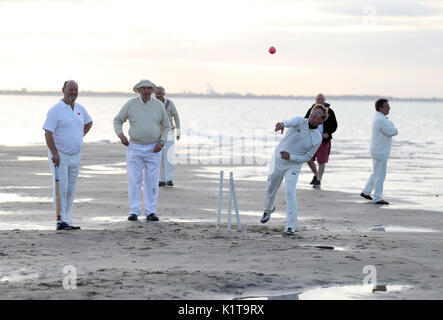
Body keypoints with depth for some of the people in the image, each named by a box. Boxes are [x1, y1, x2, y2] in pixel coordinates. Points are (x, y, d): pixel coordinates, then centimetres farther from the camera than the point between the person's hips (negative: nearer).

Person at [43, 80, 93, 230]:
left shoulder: (80, 109, 10)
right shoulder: (56, 110, -10)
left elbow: (89, 122, 31)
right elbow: (48, 133, -16)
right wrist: (54, 153, -23)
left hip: (75, 156, 7)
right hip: (59, 156, -7)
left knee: (71, 191, 9)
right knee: (61, 189, -10)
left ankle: (68, 221, 14)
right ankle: (61, 221, -9)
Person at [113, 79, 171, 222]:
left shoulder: (159, 105, 2)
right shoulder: (130, 105, 0)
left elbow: (166, 126, 10)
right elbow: (117, 120, 10)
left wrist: (161, 142, -4)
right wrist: (121, 135, -7)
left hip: (153, 149, 1)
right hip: (134, 148, -1)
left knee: (152, 182, 1)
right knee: (134, 181, -2)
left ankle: (151, 212, 6)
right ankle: (134, 212, 3)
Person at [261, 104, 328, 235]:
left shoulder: (317, 138, -9)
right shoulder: (300, 121, -9)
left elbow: (307, 157, -6)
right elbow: (291, 122, -34)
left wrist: (290, 157, -21)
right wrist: (282, 124, -58)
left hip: (293, 165, -2)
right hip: (278, 160, 2)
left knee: (290, 191, -20)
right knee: (270, 189, 18)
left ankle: (291, 226, -19)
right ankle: (268, 209, 50)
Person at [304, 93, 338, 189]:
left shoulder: (329, 111, -2)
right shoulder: (311, 110, 5)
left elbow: (334, 125, 3)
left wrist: (328, 133, -15)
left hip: (324, 139, -3)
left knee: (321, 161, -2)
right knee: (309, 160, 5)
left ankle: (318, 181, 5)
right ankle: (316, 175, 30)